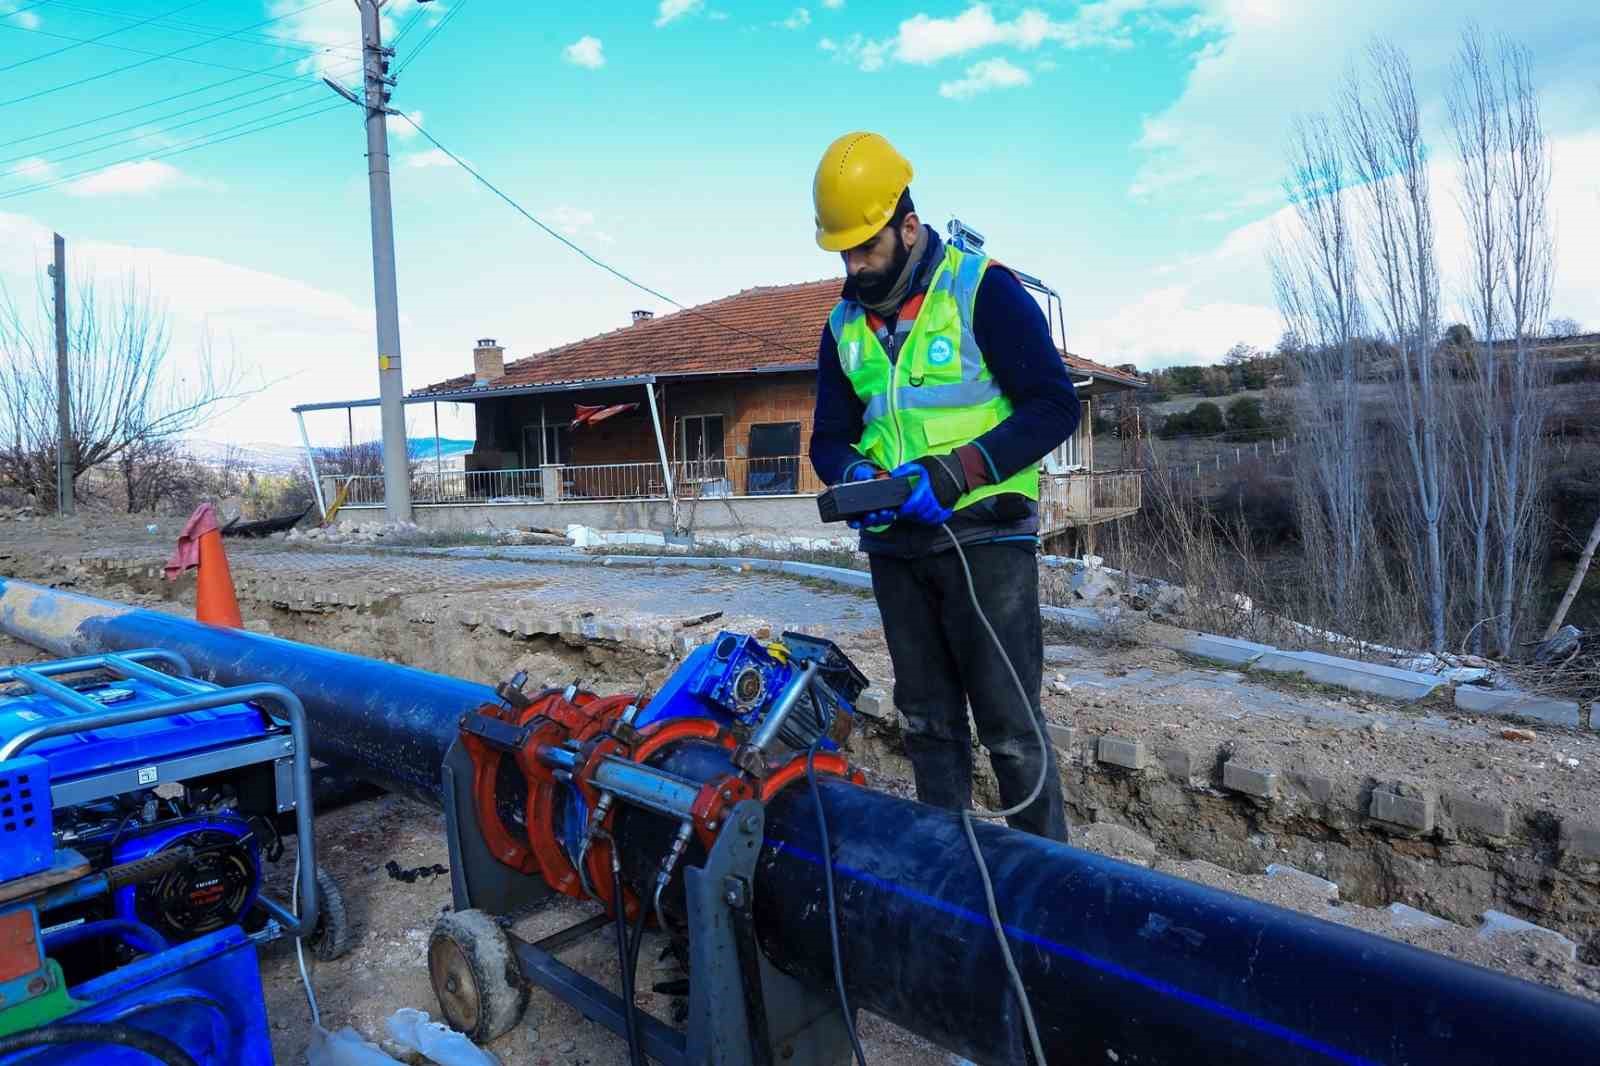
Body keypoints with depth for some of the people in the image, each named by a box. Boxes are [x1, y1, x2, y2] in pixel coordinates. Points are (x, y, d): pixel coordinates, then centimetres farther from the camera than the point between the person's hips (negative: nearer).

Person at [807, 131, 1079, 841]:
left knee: (1009, 725, -3)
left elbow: (1054, 405, -11)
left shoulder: (983, 290, -6)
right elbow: (829, 436, 15)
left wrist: (958, 470, -22)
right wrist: (853, 473, -9)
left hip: (985, 537, -5)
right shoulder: (844, 325, 12)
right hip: (896, 545, 6)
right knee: (928, 722, 13)